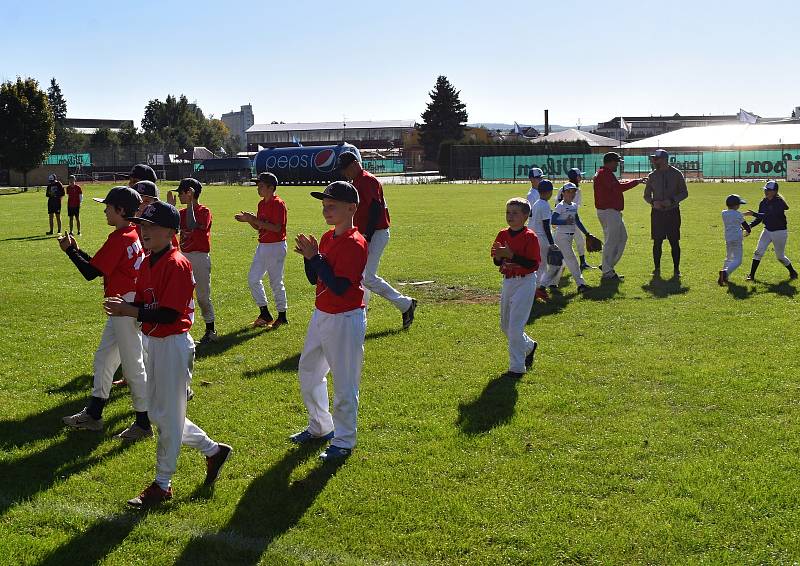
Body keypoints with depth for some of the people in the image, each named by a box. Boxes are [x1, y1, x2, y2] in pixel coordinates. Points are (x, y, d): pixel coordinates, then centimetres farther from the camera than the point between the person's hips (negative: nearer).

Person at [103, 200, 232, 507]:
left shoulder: (177, 264, -19)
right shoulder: (147, 263, 8)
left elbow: (169, 314, -24)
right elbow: (142, 303, 10)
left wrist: (130, 311, -26)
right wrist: (124, 307, -11)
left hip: (173, 344, -9)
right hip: (153, 342, 9)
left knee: (168, 416, 3)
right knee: (159, 412, 17)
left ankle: (162, 484, 18)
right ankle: (213, 450, 33)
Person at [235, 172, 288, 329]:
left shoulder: (278, 204, -16)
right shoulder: (261, 204, 11)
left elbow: (276, 228, -24)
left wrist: (255, 220, -22)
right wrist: (248, 220, -2)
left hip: (276, 246, -9)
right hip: (262, 246, 9)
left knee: (276, 282, -1)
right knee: (253, 279, 8)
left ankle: (282, 316, 12)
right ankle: (265, 314, 17)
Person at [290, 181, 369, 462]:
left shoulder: (355, 243, -19)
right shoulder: (327, 238, 7)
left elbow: (339, 287, -26)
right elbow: (314, 279, 10)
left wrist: (315, 257, -24)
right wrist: (308, 256, -8)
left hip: (345, 320, -10)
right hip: (321, 315, 10)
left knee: (344, 383, 2)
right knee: (308, 372, 21)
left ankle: (344, 441, 16)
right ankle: (320, 428, 38)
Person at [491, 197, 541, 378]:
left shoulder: (530, 237, -15)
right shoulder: (502, 235, 4)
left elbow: (534, 265, -20)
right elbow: (497, 262, 10)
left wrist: (511, 255, -25)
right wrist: (498, 256, -13)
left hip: (525, 282, -7)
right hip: (507, 282, 7)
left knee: (515, 326, -8)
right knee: (505, 324, 17)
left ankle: (517, 367, 2)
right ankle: (529, 346, 42)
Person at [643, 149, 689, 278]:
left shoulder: (677, 174, -1)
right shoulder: (652, 176, 5)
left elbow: (684, 193, 1)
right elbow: (646, 195, 11)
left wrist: (672, 200, -16)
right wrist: (653, 202, -11)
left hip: (673, 212, -2)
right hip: (657, 212, 2)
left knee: (674, 242, 0)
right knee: (657, 242, 2)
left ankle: (676, 269, 9)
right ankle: (657, 269, 12)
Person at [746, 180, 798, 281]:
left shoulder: (779, 202, -20)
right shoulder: (763, 202, 1)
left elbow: (769, 216, -32)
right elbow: (759, 218, 6)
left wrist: (754, 214, -36)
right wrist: (750, 225, -11)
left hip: (780, 232, -6)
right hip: (767, 230, 6)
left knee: (780, 256, 7)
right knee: (758, 252, -8)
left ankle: (793, 272, 32)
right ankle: (751, 275, -4)